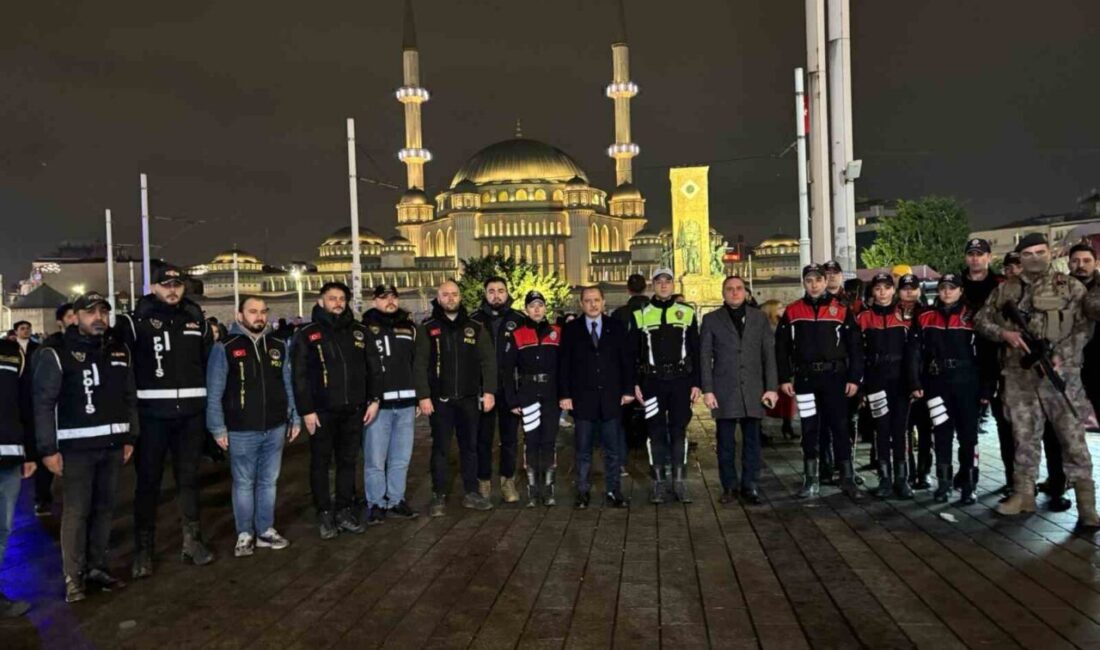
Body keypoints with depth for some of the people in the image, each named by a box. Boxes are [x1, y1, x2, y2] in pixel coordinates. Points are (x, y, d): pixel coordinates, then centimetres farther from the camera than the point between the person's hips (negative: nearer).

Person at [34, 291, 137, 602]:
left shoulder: (120, 352, 10)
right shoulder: (57, 354, -5)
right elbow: (43, 404, -8)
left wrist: (130, 437, 10)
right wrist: (48, 449, -11)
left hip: (112, 445, 5)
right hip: (76, 447, -5)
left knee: (104, 509, 11)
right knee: (76, 512, -1)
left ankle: (97, 568, 22)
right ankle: (73, 577, 9)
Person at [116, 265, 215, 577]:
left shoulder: (196, 320, 10)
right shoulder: (135, 321, -2)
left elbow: (210, 363, 14)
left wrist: (211, 403, 10)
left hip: (191, 413, 3)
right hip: (152, 414, -3)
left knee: (189, 478, 12)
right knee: (148, 481, 6)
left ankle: (192, 541, 24)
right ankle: (143, 549, 17)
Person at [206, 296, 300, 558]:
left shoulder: (279, 346, 7)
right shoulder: (225, 348, -5)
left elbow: (288, 386, 11)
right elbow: (214, 392, -5)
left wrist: (294, 418, 9)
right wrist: (218, 428, -8)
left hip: (275, 429, 4)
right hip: (241, 431, -3)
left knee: (268, 482, 12)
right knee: (244, 484, 7)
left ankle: (266, 531, 24)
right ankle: (245, 534, 20)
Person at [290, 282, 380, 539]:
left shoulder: (358, 331, 9)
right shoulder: (307, 334, -2)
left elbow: (370, 368, 12)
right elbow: (299, 376, -5)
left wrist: (373, 399, 4)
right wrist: (306, 410, -11)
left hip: (353, 410, 3)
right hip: (322, 411, -3)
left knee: (348, 462, 11)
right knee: (321, 463, 6)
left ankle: (345, 510, 22)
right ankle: (324, 514, 17)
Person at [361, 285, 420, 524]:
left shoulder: (409, 327, 13)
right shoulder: (365, 328, -1)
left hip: (406, 403, 4)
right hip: (376, 403, -4)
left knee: (401, 458, 12)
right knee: (375, 459, 0)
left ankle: (396, 501, 24)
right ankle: (376, 504, 14)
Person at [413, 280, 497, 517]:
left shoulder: (475, 327, 7)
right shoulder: (427, 328, 0)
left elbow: (488, 361, 4)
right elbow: (419, 364, -5)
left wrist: (489, 390, -4)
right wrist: (423, 396, -12)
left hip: (468, 399, 2)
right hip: (439, 399, -2)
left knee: (470, 447, 11)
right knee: (440, 448, 5)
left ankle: (471, 493, 22)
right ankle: (439, 497, 15)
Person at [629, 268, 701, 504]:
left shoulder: (687, 313, 6)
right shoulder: (640, 315, 5)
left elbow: (695, 351, 6)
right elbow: (632, 353, 6)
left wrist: (696, 383, 1)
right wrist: (634, 383, -1)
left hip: (680, 381, 0)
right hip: (652, 382, 0)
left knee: (679, 431, 5)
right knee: (656, 432, 3)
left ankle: (680, 483, 13)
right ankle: (659, 483, 12)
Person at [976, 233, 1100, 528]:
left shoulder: (1070, 287, 3)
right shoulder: (1005, 290, 9)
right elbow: (982, 319, 11)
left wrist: (1062, 355, -17)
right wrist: (1005, 333, -6)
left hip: (1062, 373, -2)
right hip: (1019, 375, 3)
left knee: (1072, 437, -3)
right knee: (1024, 436, 10)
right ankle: (1024, 493, 19)